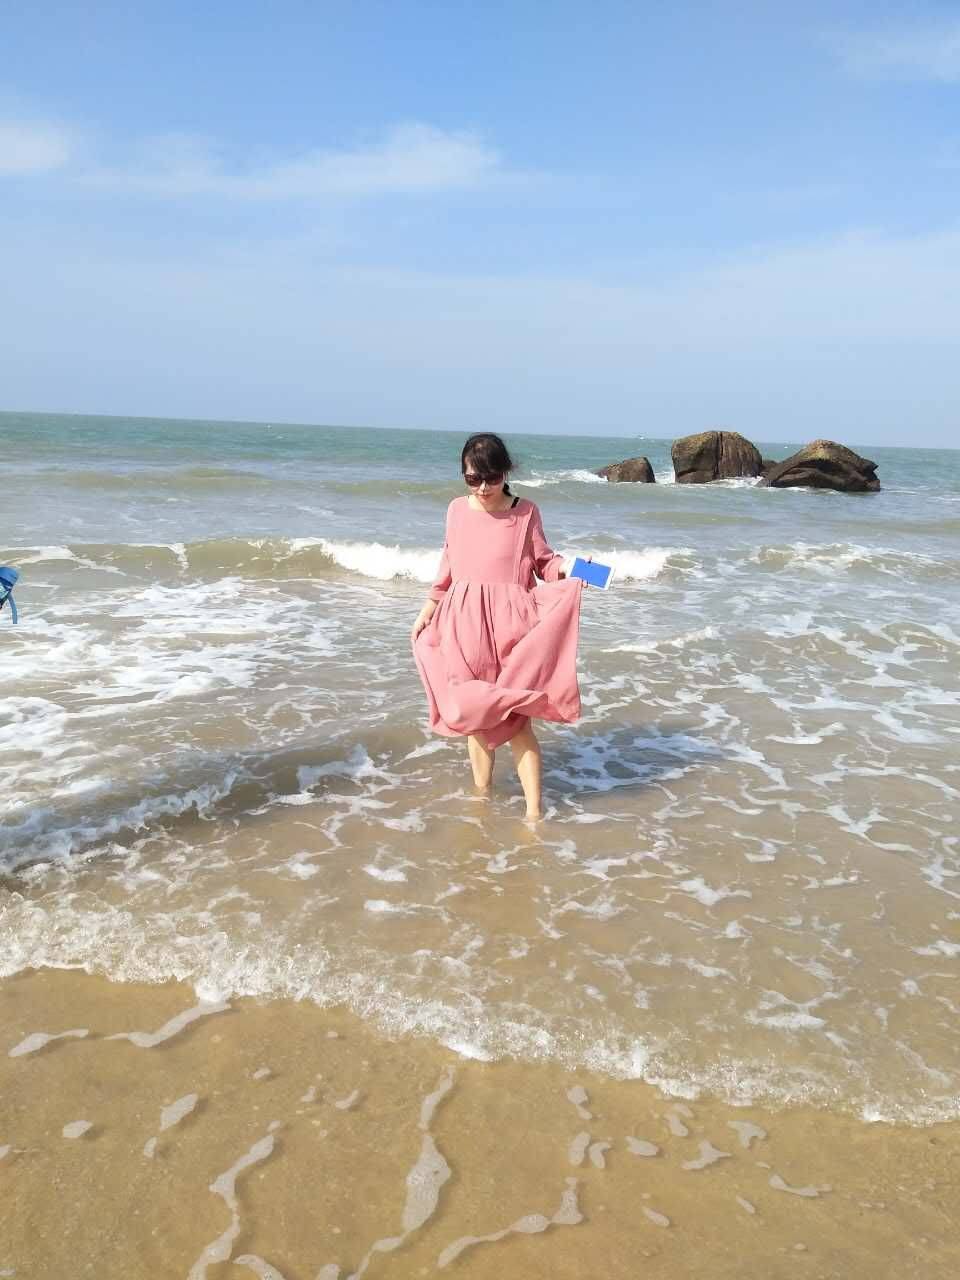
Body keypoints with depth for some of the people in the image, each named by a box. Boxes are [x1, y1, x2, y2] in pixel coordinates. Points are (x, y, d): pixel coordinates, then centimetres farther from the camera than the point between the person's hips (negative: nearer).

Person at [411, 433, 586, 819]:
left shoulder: (525, 512, -1)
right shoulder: (457, 510, 7)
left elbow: (543, 561, 2)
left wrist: (569, 569, -17)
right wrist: (427, 611, 17)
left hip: (509, 626, -3)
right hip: (464, 626, 3)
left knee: (515, 718, -5)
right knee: (474, 715, 9)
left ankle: (534, 809, 1)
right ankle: (481, 795, 25)